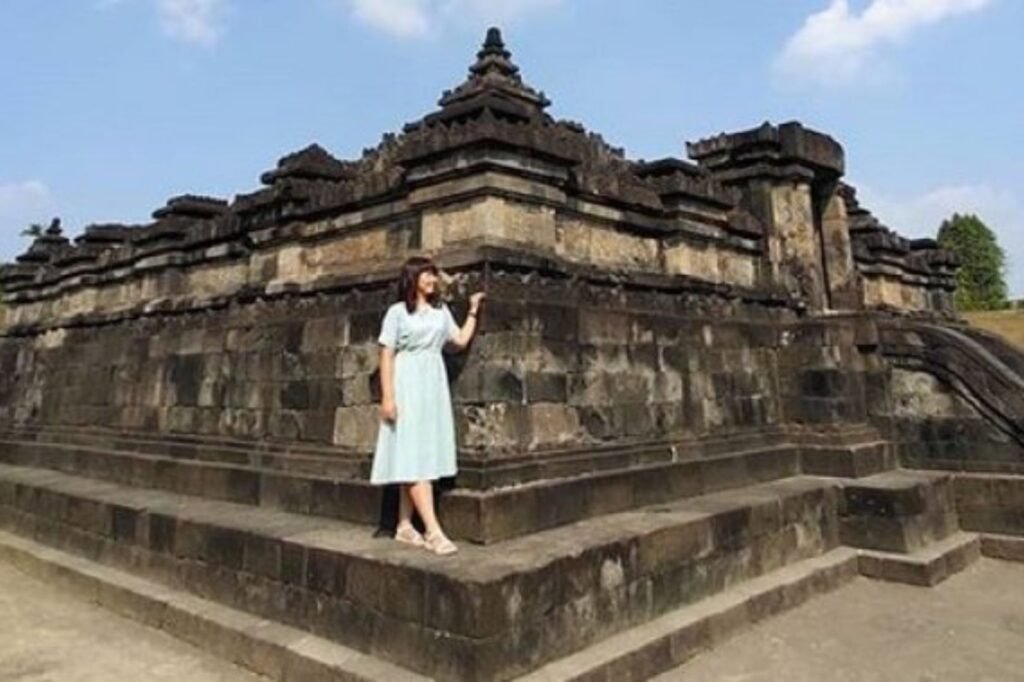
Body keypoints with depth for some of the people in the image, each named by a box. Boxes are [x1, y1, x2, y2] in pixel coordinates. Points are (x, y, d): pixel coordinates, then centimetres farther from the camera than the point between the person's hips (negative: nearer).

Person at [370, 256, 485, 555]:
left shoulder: (441, 310, 16)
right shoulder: (397, 312, 1)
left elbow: (461, 340, 12)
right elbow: (387, 356, -4)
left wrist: (473, 310, 14)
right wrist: (387, 396, -12)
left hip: (434, 386, 6)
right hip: (408, 386, -5)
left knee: (417, 457, 6)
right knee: (414, 456, -10)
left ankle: (405, 525, 13)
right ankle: (433, 531, -15)